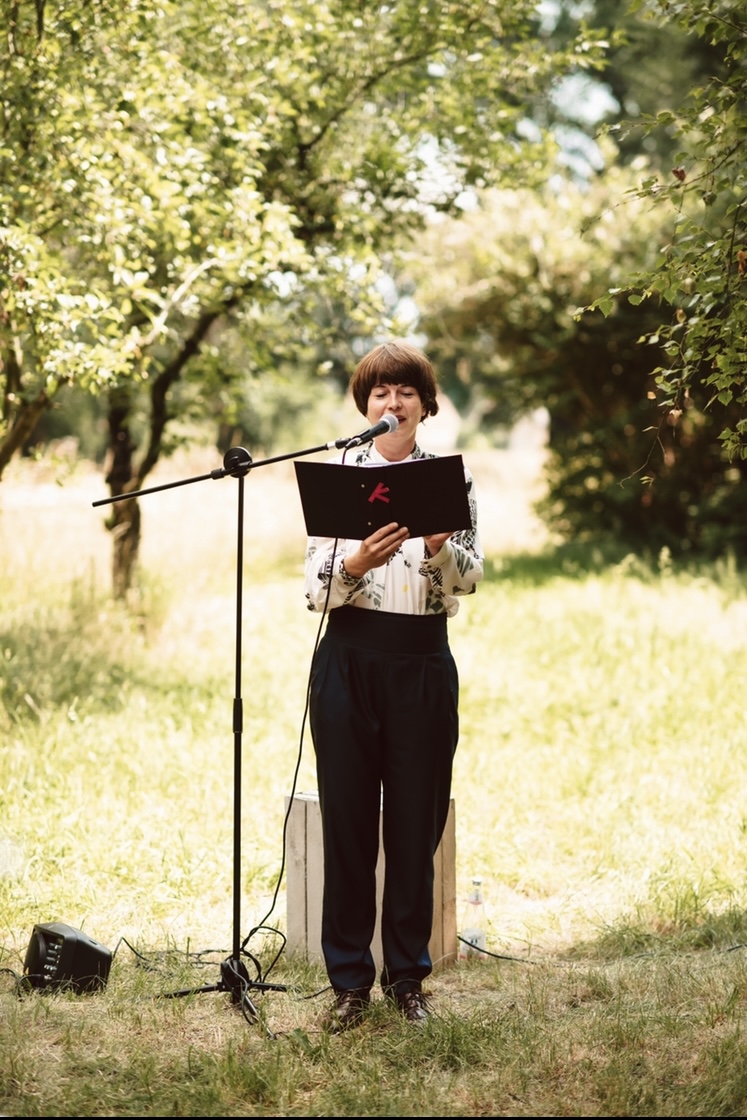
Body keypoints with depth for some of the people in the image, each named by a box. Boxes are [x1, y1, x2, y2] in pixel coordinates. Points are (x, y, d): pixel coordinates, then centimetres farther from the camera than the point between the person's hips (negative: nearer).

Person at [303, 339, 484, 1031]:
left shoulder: (451, 477, 5)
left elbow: (470, 577, -5)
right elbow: (315, 584, -3)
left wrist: (438, 547, -25)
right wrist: (356, 564, -23)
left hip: (423, 661, 1)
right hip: (350, 657, 0)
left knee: (416, 823, 5)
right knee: (347, 819, 3)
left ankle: (407, 977, 18)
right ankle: (350, 980, 13)